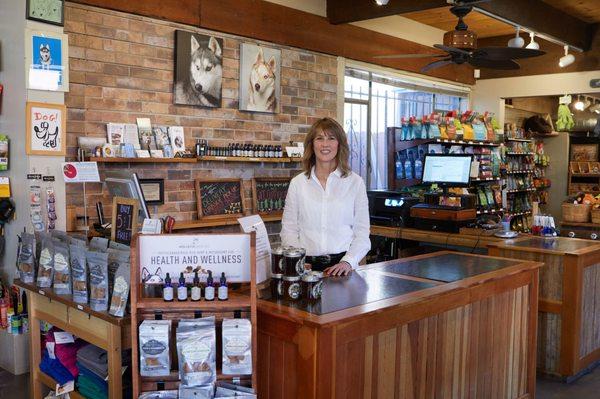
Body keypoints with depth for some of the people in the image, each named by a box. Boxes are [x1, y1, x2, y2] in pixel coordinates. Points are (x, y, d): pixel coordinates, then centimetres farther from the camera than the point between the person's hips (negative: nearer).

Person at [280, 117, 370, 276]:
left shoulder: (355, 182, 5)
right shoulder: (297, 183, 8)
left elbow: (362, 233, 5)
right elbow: (288, 230, 8)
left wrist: (348, 262, -9)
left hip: (341, 265, -1)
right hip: (306, 265, 1)